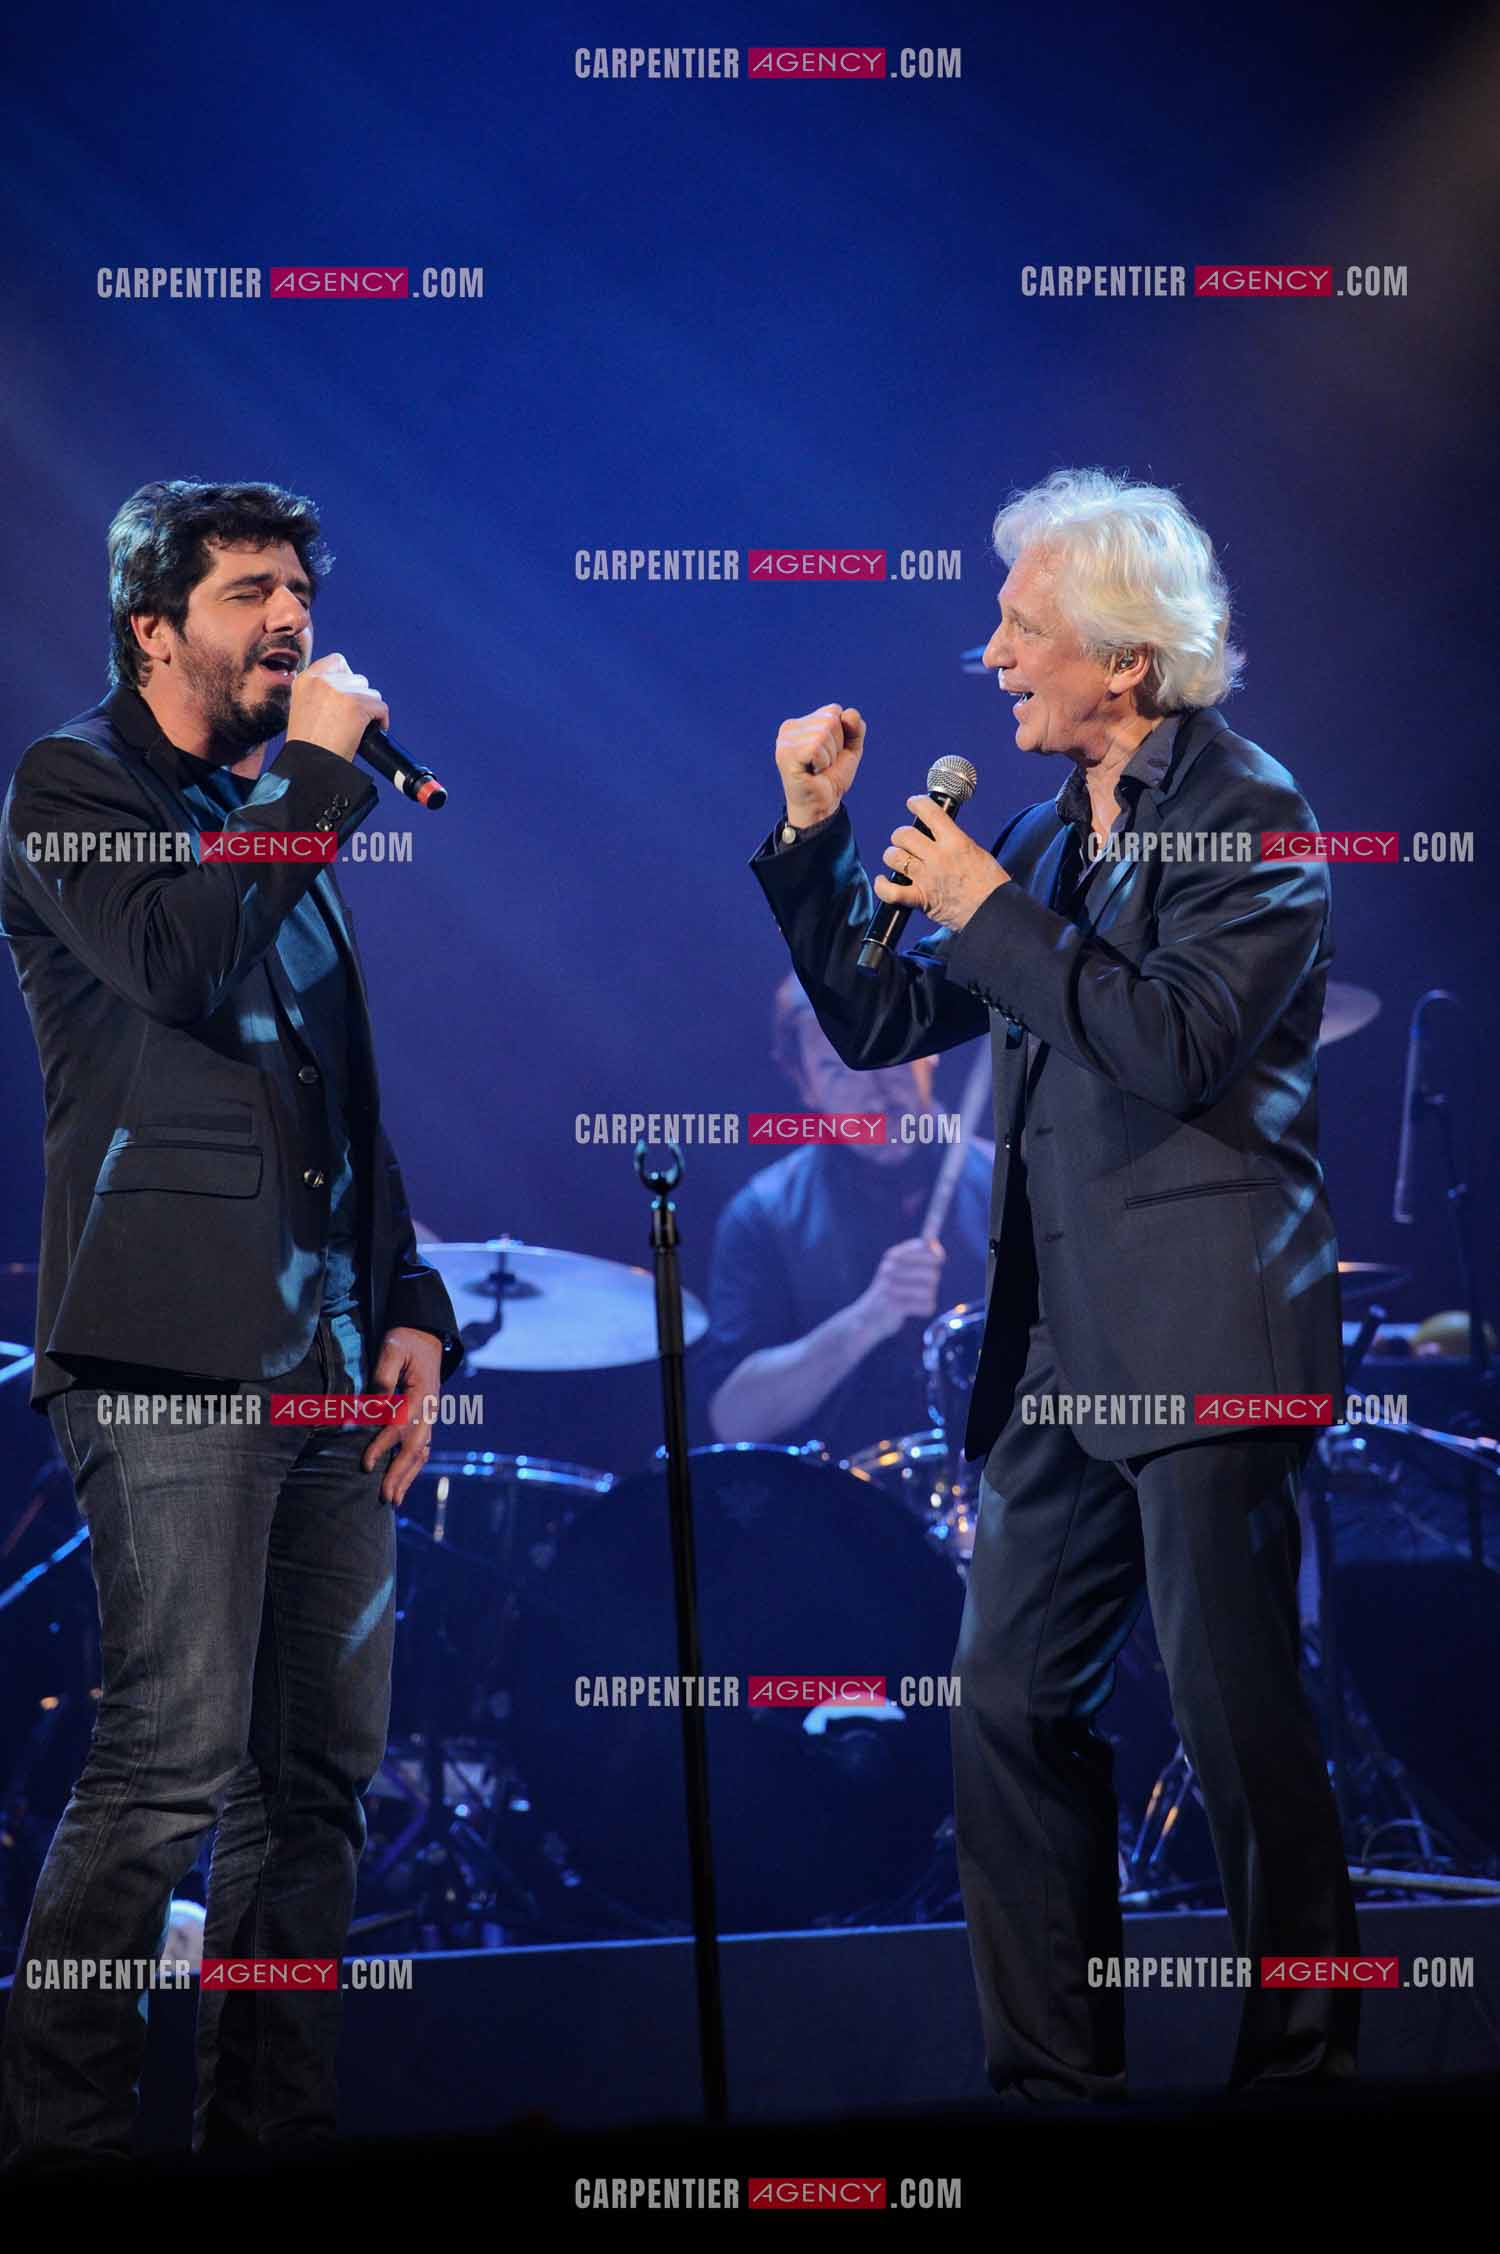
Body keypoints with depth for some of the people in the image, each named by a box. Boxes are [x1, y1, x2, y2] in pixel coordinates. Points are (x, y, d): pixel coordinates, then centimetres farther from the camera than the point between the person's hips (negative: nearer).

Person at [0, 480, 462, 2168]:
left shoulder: (285, 823, 23)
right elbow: (180, 966, -18)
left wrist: (412, 1304, 15)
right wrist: (315, 776, -9)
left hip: (327, 1363, 8)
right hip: (176, 1354, -8)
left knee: (322, 1772, 6)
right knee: (175, 1762, -14)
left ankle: (271, 2126, 11)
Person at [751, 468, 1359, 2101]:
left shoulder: (1245, 814, -6)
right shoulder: (1045, 835, 16)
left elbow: (1175, 1043, -18)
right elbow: (877, 1022, 18)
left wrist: (989, 911, -14)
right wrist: (815, 839, 9)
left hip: (1204, 1346, -8)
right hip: (1063, 1352, 8)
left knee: (1236, 1719, -4)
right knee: (1009, 1710, 7)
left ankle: (1299, 2069, 7)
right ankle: (1052, 2079, 14)